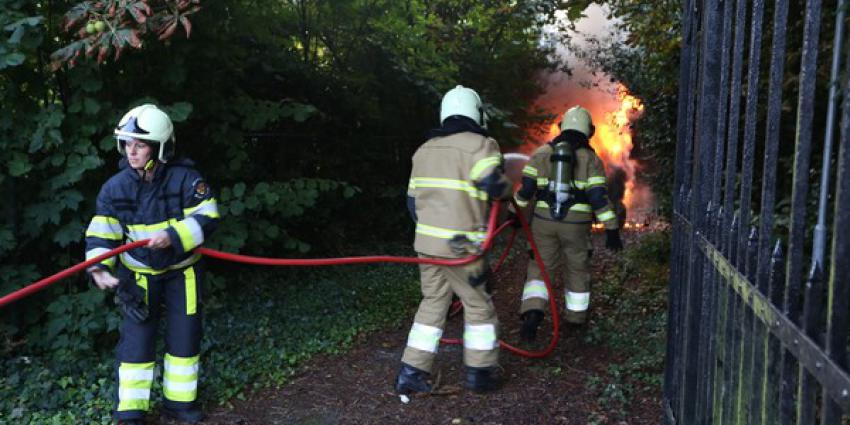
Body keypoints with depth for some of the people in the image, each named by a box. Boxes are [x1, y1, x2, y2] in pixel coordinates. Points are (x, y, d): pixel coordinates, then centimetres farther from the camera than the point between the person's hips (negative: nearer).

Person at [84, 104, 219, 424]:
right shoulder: (115, 188, -10)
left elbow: (207, 217, -19)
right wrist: (98, 267, -25)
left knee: (185, 337, 8)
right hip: (139, 276, 1)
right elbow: (101, 234, -9)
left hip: (182, 273, 0)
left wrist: (174, 235, -33)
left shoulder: (184, 178, -16)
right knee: (135, 340, 2)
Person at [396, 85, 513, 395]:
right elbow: (493, 184, -22)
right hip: (459, 246, -6)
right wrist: (508, 189, 0)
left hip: (426, 241, 6)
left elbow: (413, 200, 16)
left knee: (432, 303, 15)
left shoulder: (424, 149, 14)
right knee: (478, 306, 10)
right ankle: (479, 372, 18)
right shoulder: (479, 145, -8)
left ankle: (412, 372, 14)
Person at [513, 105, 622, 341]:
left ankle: (532, 312, -12)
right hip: (576, 224, -1)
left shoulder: (541, 153, 4)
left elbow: (526, 188, 0)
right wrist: (612, 229, -7)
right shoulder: (591, 159, -2)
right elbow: (598, 197, -9)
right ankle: (576, 317, 29)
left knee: (539, 267, 9)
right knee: (577, 269, 18)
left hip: (544, 221, 1)